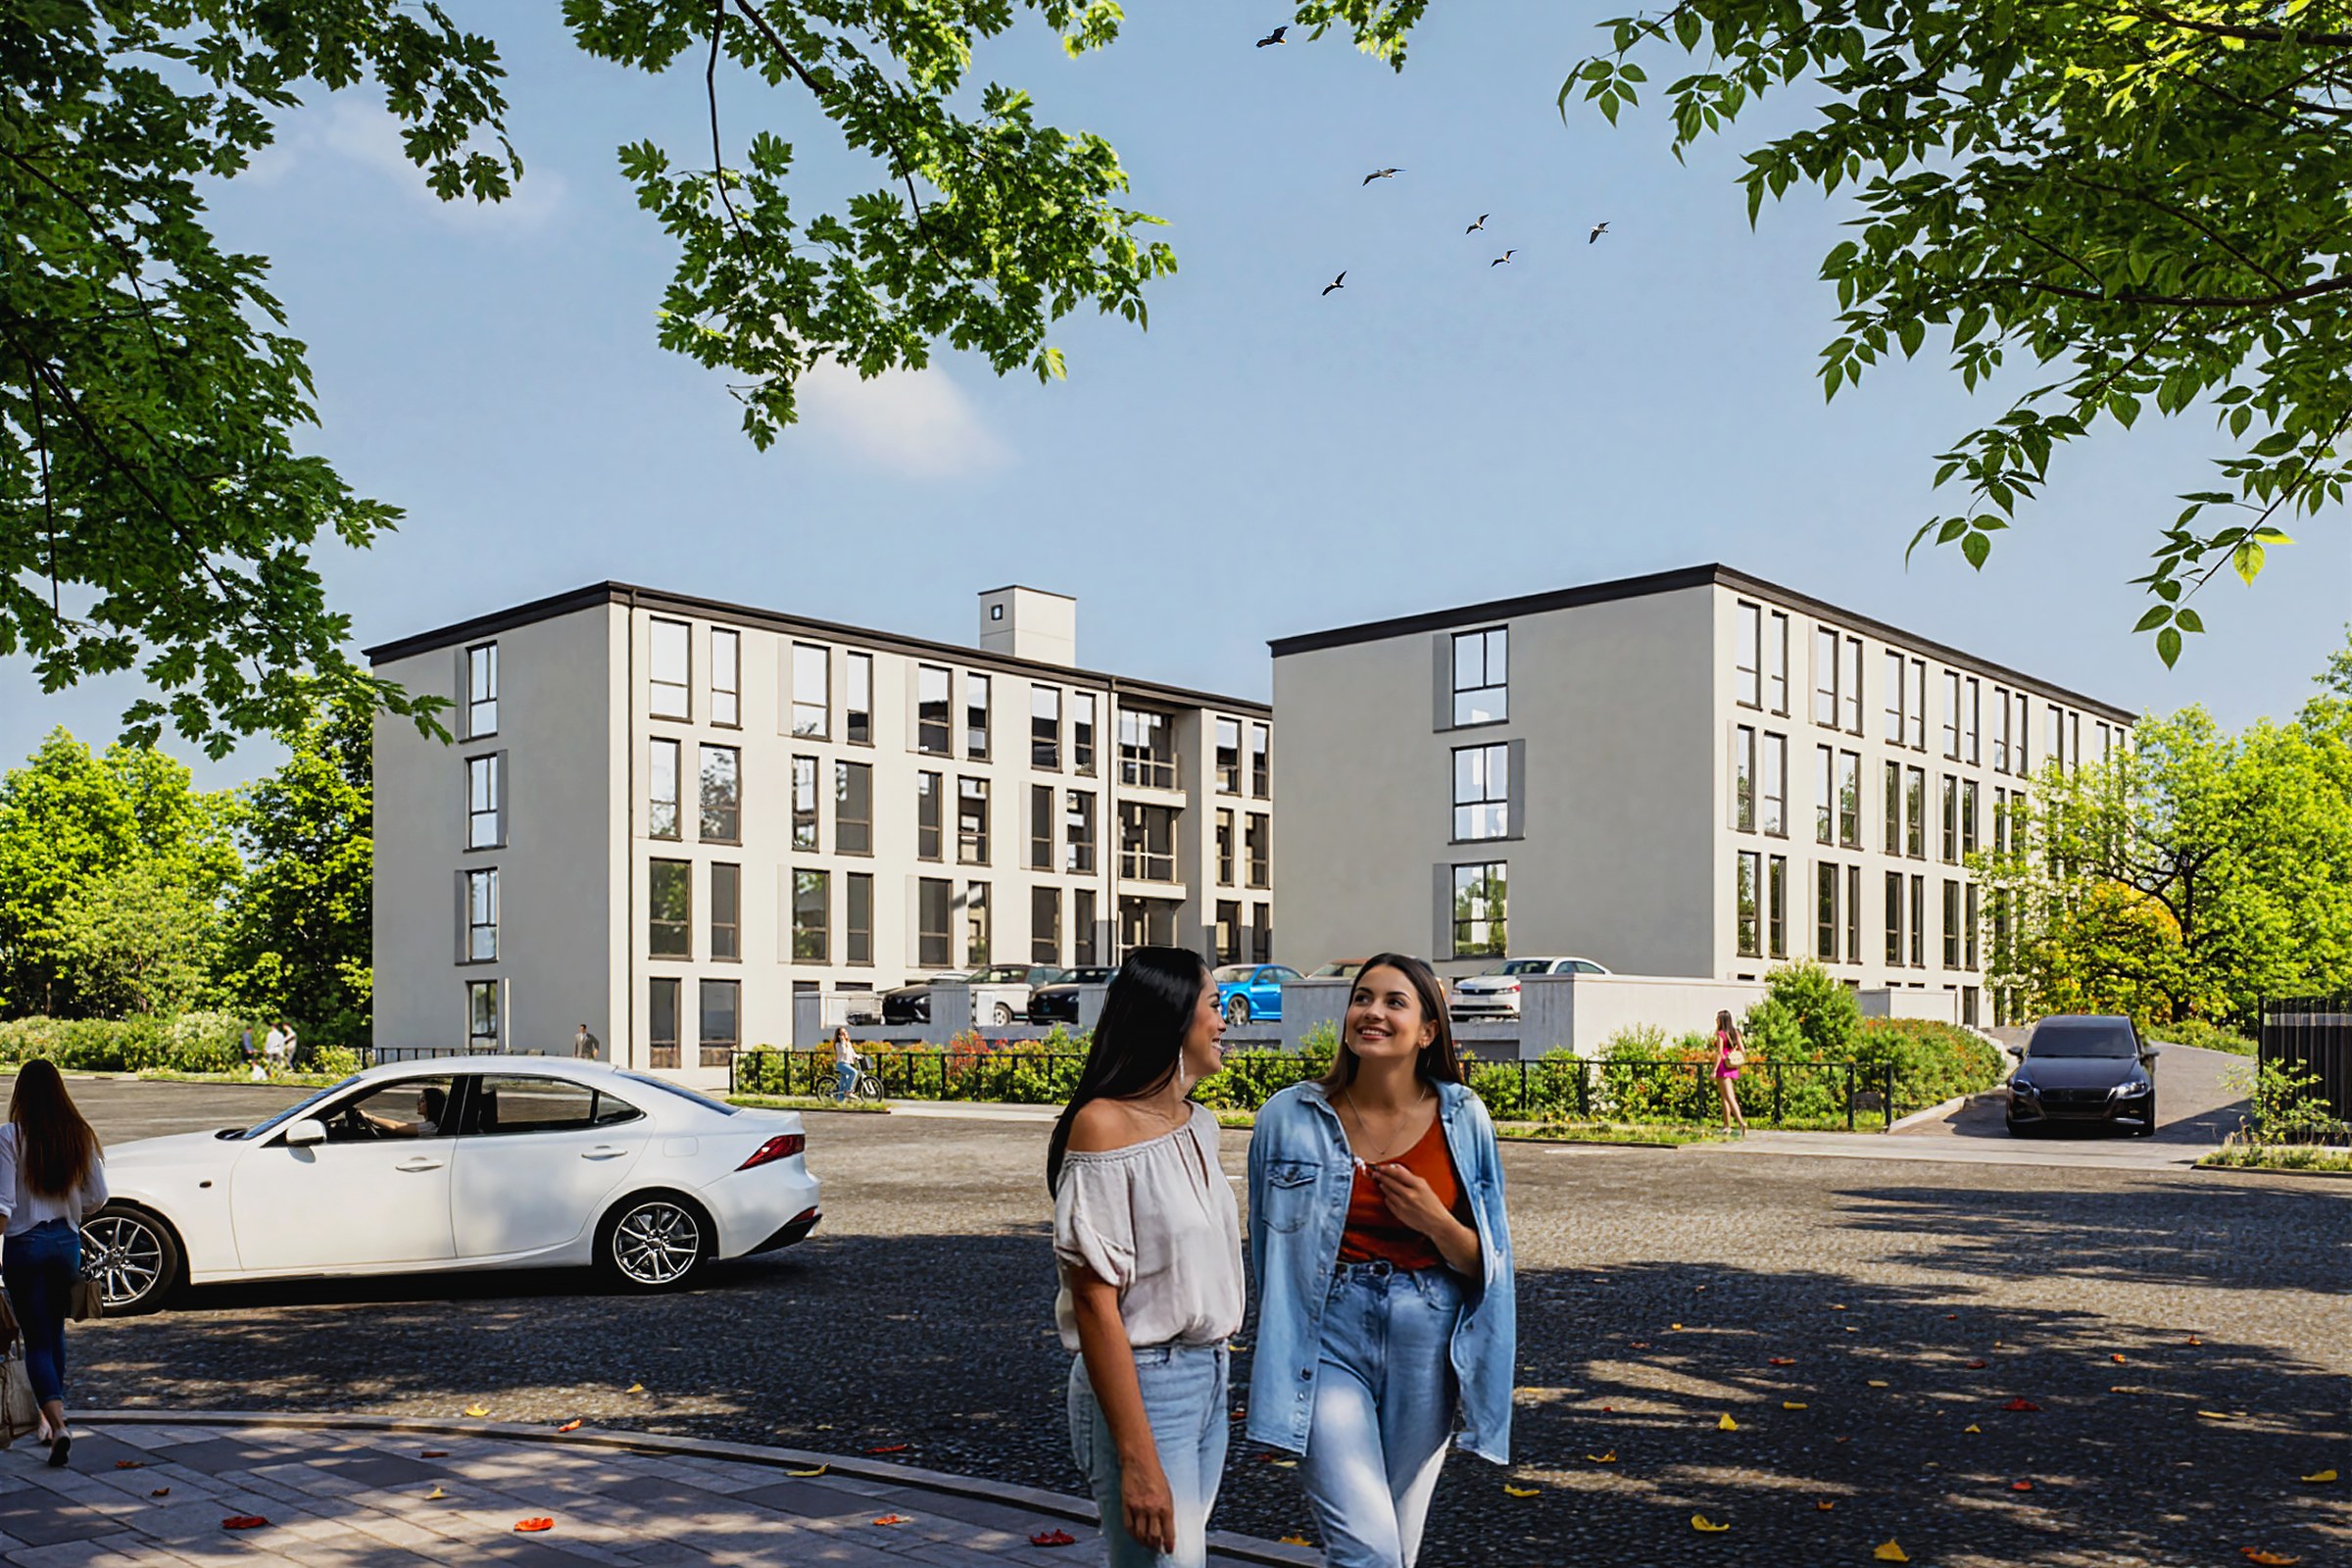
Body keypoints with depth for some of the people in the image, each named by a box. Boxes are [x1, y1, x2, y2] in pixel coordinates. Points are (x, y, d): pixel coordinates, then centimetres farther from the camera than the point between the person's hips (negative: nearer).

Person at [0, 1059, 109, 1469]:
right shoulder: (80, 1135, 0)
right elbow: (98, 1197, 3)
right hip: (67, 1242, 4)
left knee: (36, 1339, 0)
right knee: (56, 1333, 20)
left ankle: (57, 1424, -14)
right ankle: (52, 1417, 29)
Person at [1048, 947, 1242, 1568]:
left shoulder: (1197, 1123, 8)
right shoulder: (1103, 1127, -17)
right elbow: (1094, 1303, -19)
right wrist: (1137, 1460, -21)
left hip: (1208, 1376, 8)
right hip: (1141, 1382, -8)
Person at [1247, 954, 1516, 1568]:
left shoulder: (1463, 1119, -3)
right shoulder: (1289, 1118, -5)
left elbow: (1486, 1262, 3)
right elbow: (1266, 1247, 6)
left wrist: (1438, 1223, -17)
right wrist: (1277, 1370, 9)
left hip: (1425, 1348, 2)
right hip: (1329, 1341, -2)